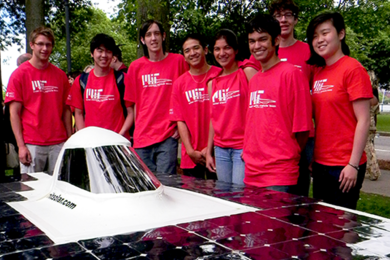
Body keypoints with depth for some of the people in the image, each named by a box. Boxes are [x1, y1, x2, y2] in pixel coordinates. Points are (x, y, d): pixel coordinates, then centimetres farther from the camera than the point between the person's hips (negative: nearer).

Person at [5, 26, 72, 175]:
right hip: (31, 145, -3)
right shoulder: (19, 74, 0)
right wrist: (21, 145, -10)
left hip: (59, 144, 3)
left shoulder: (60, 75, 10)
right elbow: (14, 113, -3)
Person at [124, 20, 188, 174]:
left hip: (168, 136, -2)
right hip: (142, 137, 3)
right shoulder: (135, 67, 9)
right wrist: (137, 129, 6)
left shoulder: (178, 61, 2)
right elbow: (133, 103, 13)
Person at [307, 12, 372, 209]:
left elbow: (363, 121, -13)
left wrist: (353, 164, -16)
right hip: (321, 163, 7)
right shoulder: (317, 72, 10)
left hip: (345, 165, -7)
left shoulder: (353, 69, -10)